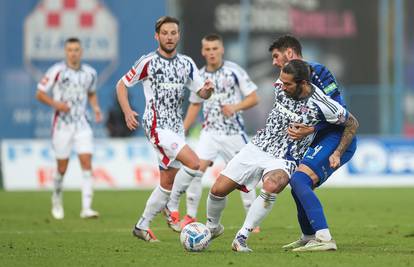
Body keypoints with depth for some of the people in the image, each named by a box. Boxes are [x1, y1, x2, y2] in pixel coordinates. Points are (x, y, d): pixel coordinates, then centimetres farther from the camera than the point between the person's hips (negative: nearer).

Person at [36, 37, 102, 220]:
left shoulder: (90, 73, 5)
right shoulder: (57, 71, -7)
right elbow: (40, 94, -3)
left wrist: (95, 107, 4)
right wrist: (56, 104, -19)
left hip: (82, 124, 3)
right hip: (62, 125, -2)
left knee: (87, 163, -11)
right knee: (62, 168, 4)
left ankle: (86, 208, -13)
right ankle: (57, 200, 31)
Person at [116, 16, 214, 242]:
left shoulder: (186, 63, 10)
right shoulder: (148, 62, -5)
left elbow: (201, 93, 13)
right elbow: (122, 85, 2)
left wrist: (208, 89, -11)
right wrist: (127, 112, -13)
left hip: (176, 128, 7)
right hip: (157, 127, -7)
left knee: (168, 181, 9)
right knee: (194, 164, -22)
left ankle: (142, 226, 21)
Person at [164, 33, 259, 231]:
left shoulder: (234, 71, -6)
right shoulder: (200, 76, 5)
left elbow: (253, 98, -5)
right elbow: (195, 105, 17)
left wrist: (235, 107, -21)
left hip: (234, 131, -2)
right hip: (211, 131, 2)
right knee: (197, 168, -15)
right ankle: (190, 217, -6)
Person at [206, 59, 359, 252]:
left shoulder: (321, 104, -19)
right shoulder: (280, 87, -6)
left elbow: (352, 124, -5)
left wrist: (337, 153, -7)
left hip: (283, 160, -5)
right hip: (256, 147, 5)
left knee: (271, 187, -38)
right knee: (218, 189, -4)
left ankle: (241, 238, -25)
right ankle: (212, 228, 28)